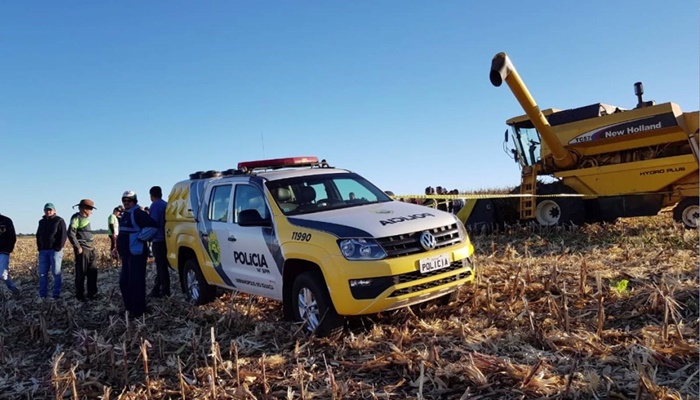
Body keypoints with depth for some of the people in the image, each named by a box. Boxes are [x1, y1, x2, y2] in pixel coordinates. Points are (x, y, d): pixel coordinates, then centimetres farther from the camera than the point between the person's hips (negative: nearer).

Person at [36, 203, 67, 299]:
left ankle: (56, 294, 3)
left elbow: (63, 235, -8)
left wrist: (58, 248, -14)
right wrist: (39, 247, 11)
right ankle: (42, 295, 11)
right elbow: (38, 235, 24)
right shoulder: (42, 222, 17)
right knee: (42, 273, 5)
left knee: (56, 273, -2)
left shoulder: (59, 221, -1)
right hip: (43, 251, 6)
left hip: (55, 250, -6)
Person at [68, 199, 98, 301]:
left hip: (90, 249, 8)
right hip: (82, 249, -8)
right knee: (81, 273, 0)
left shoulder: (86, 218, 17)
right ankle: (79, 295, 10)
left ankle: (92, 293, 16)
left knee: (93, 272, 8)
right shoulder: (76, 218, -9)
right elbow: (71, 233, -17)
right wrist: (77, 247, -17)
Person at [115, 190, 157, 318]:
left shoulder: (138, 213, -14)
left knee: (136, 282, -7)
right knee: (124, 282, 16)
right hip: (126, 254, 11)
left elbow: (152, 226, -27)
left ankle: (138, 310, 1)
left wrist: (140, 238, -20)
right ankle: (129, 306, 28)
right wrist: (119, 248, 23)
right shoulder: (126, 214, 18)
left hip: (136, 253, -11)